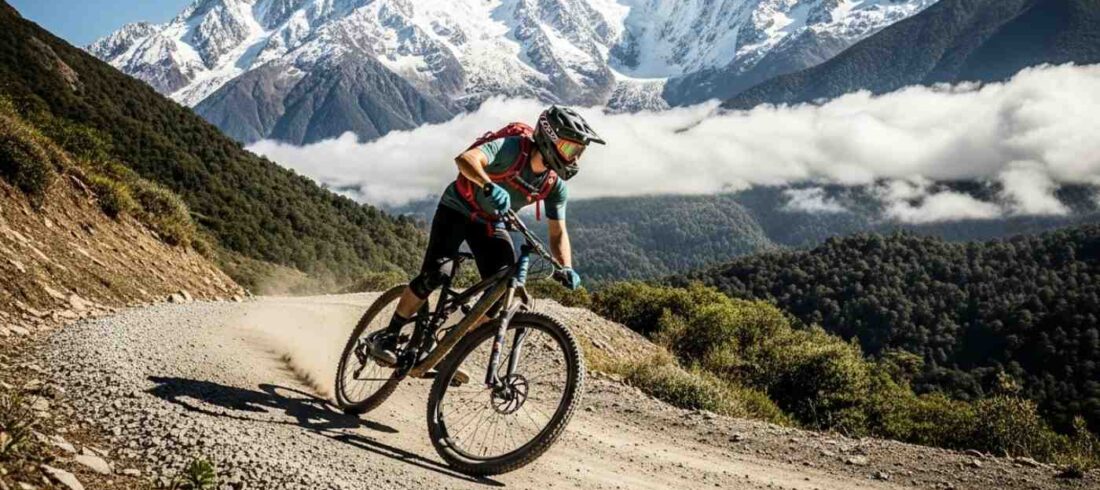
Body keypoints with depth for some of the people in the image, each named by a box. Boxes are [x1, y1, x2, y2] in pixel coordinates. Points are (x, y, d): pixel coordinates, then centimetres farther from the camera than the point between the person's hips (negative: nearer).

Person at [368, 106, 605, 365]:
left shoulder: (556, 186, -13)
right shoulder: (512, 148, -30)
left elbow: (558, 233, -6)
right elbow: (465, 159, -46)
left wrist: (567, 268, -25)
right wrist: (490, 186, -65)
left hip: (490, 223, 6)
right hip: (457, 209, -5)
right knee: (433, 275, -20)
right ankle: (387, 336, -3)